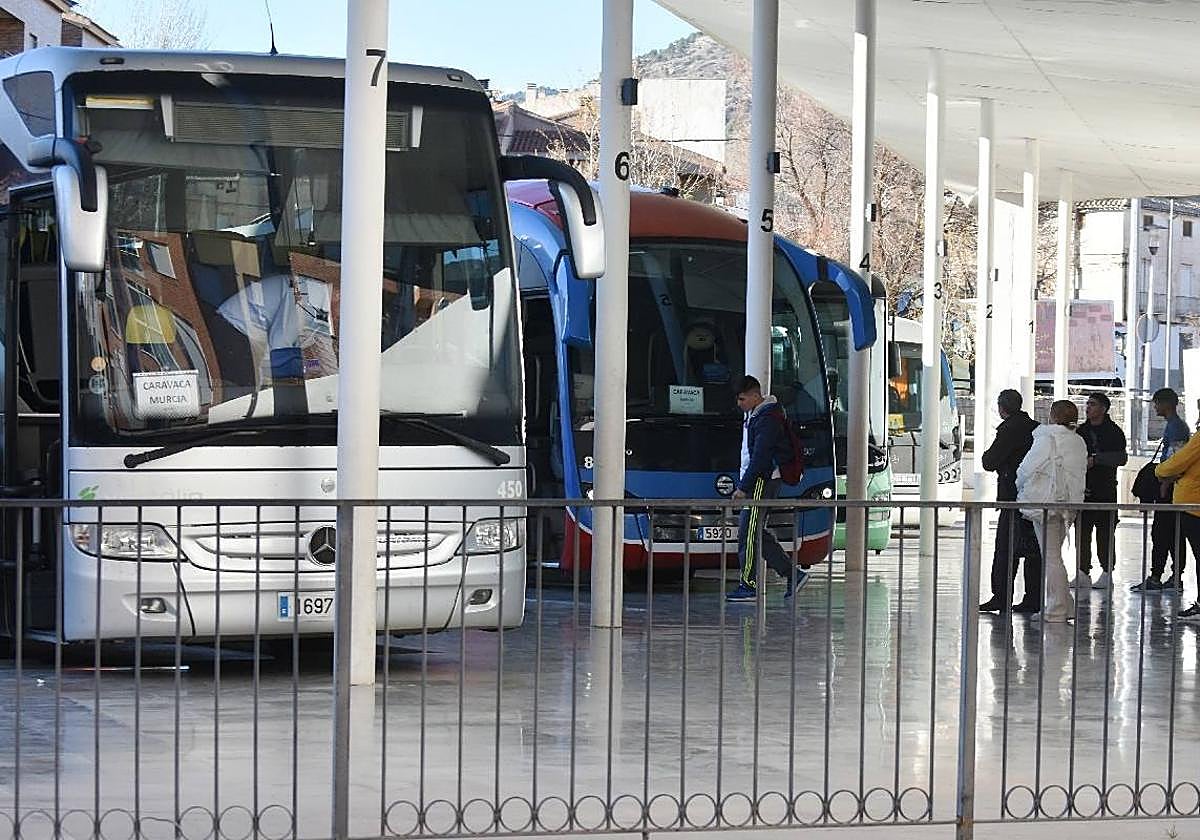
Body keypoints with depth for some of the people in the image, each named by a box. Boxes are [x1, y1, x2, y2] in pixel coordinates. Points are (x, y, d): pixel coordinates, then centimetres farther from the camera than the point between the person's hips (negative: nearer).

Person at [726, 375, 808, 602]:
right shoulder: (754, 415, 15)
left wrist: (743, 487, -21)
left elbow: (760, 457, -21)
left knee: (748, 533, -8)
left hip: (763, 480, -10)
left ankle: (749, 585, -4)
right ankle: (793, 573, 12)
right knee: (756, 533, 10)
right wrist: (744, 484, 19)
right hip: (759, 481, 10)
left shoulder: (767, 419, -17)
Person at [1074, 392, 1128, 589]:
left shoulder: (1114, 432, 0)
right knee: (1082, 530, 2)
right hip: (1083, 488, 5)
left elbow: (1121, 458, -9)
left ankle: (1107, 573, 2)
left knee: (1105, 532, -3)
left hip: (1105, 489, -5)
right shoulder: (1081, 431, 14)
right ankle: (1083, 572, 6)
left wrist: (1096, 459, -15)